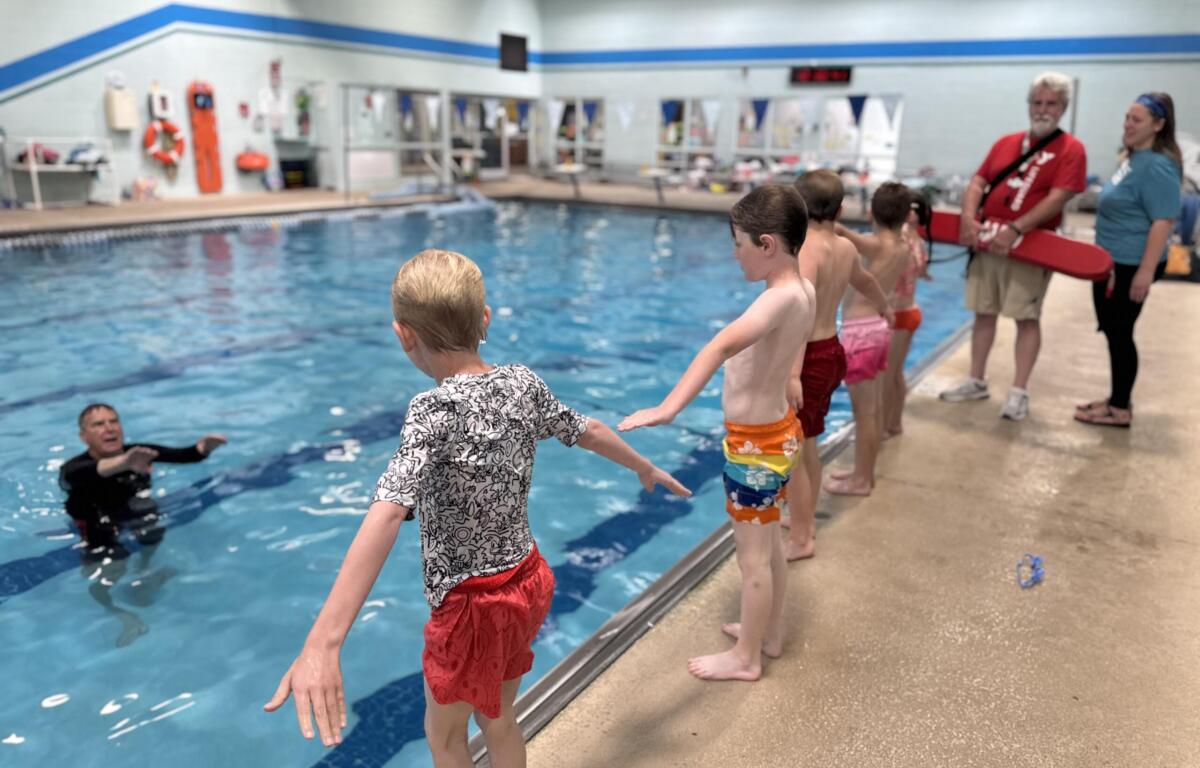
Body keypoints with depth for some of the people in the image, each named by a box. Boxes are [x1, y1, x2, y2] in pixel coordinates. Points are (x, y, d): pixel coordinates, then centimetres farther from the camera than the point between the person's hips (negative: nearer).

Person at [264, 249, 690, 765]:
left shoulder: (436, 409, -26)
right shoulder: (523, 383, -5)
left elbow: (387, 514, -39)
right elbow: (590, 431, 11)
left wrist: (322, 644, -48)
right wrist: (647, 470, 30)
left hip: (473, 605, -6)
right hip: (527, 582, 6)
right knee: (497, 719, 26)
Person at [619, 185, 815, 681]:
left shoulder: (780, 299, -29)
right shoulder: (802, 290, 1)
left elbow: (723, 346, -47)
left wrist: (668, 409, -58)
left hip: (755, 442, -9)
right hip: (775, 429, 9)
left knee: (752, 555, 7)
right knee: (767, 543, 23)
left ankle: (745, 658, 25)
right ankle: (769, 634, 41)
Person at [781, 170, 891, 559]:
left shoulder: (808, 249, -20)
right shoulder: (846, 248, 7)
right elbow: (864, 280, 30)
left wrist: (791, 373, -44)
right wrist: (884, 308, 51)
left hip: (808, 357, -9)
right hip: (831, 351, 9)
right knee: (806, 445, 23)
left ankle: (800, 540, 16)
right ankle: (803, 519, 39)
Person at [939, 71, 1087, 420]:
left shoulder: (1070, 149, -3)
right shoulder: (1006, 143, 13)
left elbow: (1057, 198, -14)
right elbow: (977, 183, 7)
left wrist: (1015, 229, -24)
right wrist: (969, 218, -12)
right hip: (987, 241, 5)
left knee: (1027, 318, -2)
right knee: (984, 312, 10)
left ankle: (1019, 392, 4)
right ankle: (976, 382, 21)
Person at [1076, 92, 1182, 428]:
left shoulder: (1158, 166, -18)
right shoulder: (1132, 158, 11)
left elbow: (1163, 221, -23)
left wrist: (1146, 271, -27)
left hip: (1131, 265, -10)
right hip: (1112, 261, 10)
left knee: (1119, 333, -2)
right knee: (1112, 330, 15)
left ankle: (1121, 409, 8)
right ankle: (1117, 398, 26)